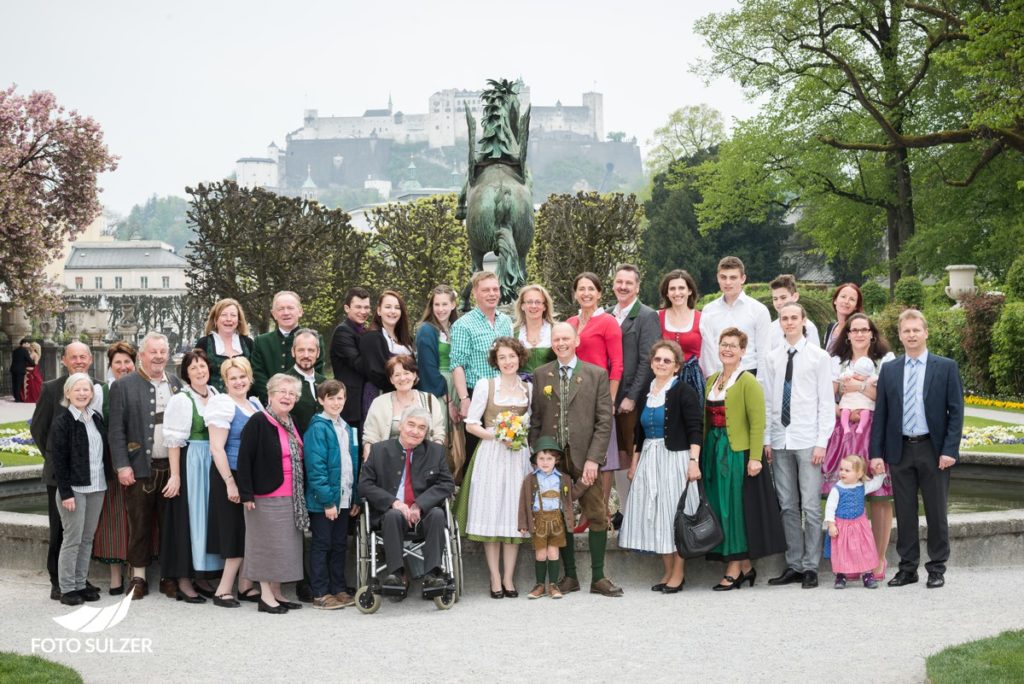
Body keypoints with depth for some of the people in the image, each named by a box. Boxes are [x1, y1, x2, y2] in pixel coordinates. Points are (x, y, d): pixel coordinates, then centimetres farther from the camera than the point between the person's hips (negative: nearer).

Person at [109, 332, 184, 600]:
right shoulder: (123, 386, 0)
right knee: (140, 526, 3)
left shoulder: (176, 384, 11)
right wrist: (122, 466, -11)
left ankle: (170, 577, 15)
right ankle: (138, 577, 13)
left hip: (172, 467, 3)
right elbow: (116, 430, -4)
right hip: (140, 468, -3)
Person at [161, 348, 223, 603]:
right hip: (190, 464, -6)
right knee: (188, 517, -2)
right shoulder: (181, 400, -9)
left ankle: (201, 575, 21)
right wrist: (175, 475, -15)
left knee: (206, 516, 11)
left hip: (213, 464, 6)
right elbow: (174, 440, -12)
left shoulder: (216, 395, 8)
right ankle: (183, 580, 5)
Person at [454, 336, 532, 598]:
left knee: (514, 515, 3)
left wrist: (521, 435, -3)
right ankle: (495, 578, 3)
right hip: (491, 456, -3)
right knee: (491, 513, -3)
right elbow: (471, 424, -3)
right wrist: (499, 436, -13)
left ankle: (509, 577, 9)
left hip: (519, 456, 3)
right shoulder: (485, 385, 0)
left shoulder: (528, 388, 10)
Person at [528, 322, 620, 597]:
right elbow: (535, 420, 8)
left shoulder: (597, 374, 3)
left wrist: (593, 459, -9)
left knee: (597, 516, -2)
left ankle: (598, 577, 7)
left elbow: (604, 420, -1)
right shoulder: (540, 375, 9)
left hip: (585, 457, -1)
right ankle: (569, 576, 16)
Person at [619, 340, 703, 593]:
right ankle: (667, 572, 16)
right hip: (648, 459, 6)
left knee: (675, 514, -3)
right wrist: (634, 462, 17)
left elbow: (695, 429, -12)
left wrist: (694, 461, -20)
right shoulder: (646, 393, 13)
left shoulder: (683, 392, -6)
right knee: (655, 515, 6)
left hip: (675, 458, -6)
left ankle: (678, 574, 5)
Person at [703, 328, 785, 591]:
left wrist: (755, 458, -21)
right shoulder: (712, 380, 13)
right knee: (720, 507, 8)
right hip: (713, 451, 7)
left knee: (735, 507, -2)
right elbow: (707, 418, 13)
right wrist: (703, 452, 6)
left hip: (738, 453, -7)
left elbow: (757, 423, -15)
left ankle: (734, 570, 6)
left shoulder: (748, 382, -9)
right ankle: (745, 567, 18)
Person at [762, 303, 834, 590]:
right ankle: (793, 565, 14)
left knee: (810, 506, -2)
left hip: (808, 440, -3)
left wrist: (821, 442, -8)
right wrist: (767, 439, 4)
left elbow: (827, 402, -2)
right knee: (788, 506, 7)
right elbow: (768, 401, 10)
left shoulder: (819, 357, 0)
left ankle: (810, 567, 5)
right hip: (781, 440, 4)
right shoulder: (773, 358, 10)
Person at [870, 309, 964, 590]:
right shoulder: (889, 370, 7)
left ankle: (937, 568, 14)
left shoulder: (946, 367, 0)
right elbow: (880, 414, 7)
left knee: (936, 512, 4)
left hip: (933, 450, -2)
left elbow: (956, 411, -2)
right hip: (900, 450, 2)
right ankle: (907, 568, 15)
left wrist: (950, 450, -11)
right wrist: (876, 453, 0)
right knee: (904, 512, 7)